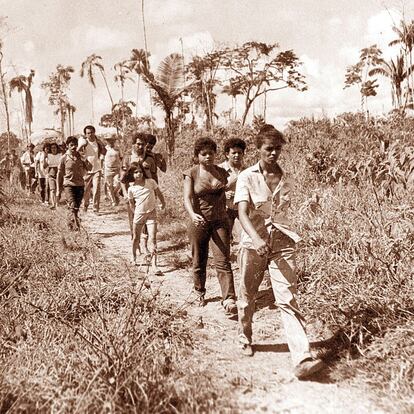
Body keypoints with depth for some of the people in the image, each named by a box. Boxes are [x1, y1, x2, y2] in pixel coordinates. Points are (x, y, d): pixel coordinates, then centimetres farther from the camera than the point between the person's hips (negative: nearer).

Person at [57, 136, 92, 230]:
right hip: (68, 185, -4)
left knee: (76, 208, 9)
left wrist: (85, 161, -13)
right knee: (73, 207, -17)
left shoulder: (81, 157, 8)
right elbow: (59, 174, 3)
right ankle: (76, 226, -21)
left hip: (80, 185, 4)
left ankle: (70, 224, 25)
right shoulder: (64, 158, -1)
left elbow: (90, 168, 8)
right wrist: (59, 191, 3)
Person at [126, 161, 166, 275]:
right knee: (136, 238, 16)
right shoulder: (131, 189, -6)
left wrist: (163, 203, 23)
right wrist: (136, 213, 6)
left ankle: (154, 265, -15)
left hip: (151, 214, -1)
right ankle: (134, 257, 43)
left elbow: (158, 193, 11)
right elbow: (131, 203, 8)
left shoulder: (151, 182, -6)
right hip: (139, 214, 1)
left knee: (152, 238, -12)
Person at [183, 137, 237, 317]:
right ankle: (200, 292, 37)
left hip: (219, 221, 1)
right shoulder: (191, 174, -5)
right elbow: (187, 198, -17)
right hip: (199, 222, -1)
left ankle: (229, 301, -12)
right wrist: (192, 214, -36)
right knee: (199, 261, 13)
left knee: (223, 261, -9)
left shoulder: (221, 172, 5)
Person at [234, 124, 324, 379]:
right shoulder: (247, 177, -3)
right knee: (247, 297, 14)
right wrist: (256, 239, -31)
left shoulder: (286, 180, 8)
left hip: (282, 243, 1)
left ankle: (303, 358, -14)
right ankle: (245, 339, 39)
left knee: (288, 299, -9)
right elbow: (242, 213, -15)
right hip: (253, 243, -1)